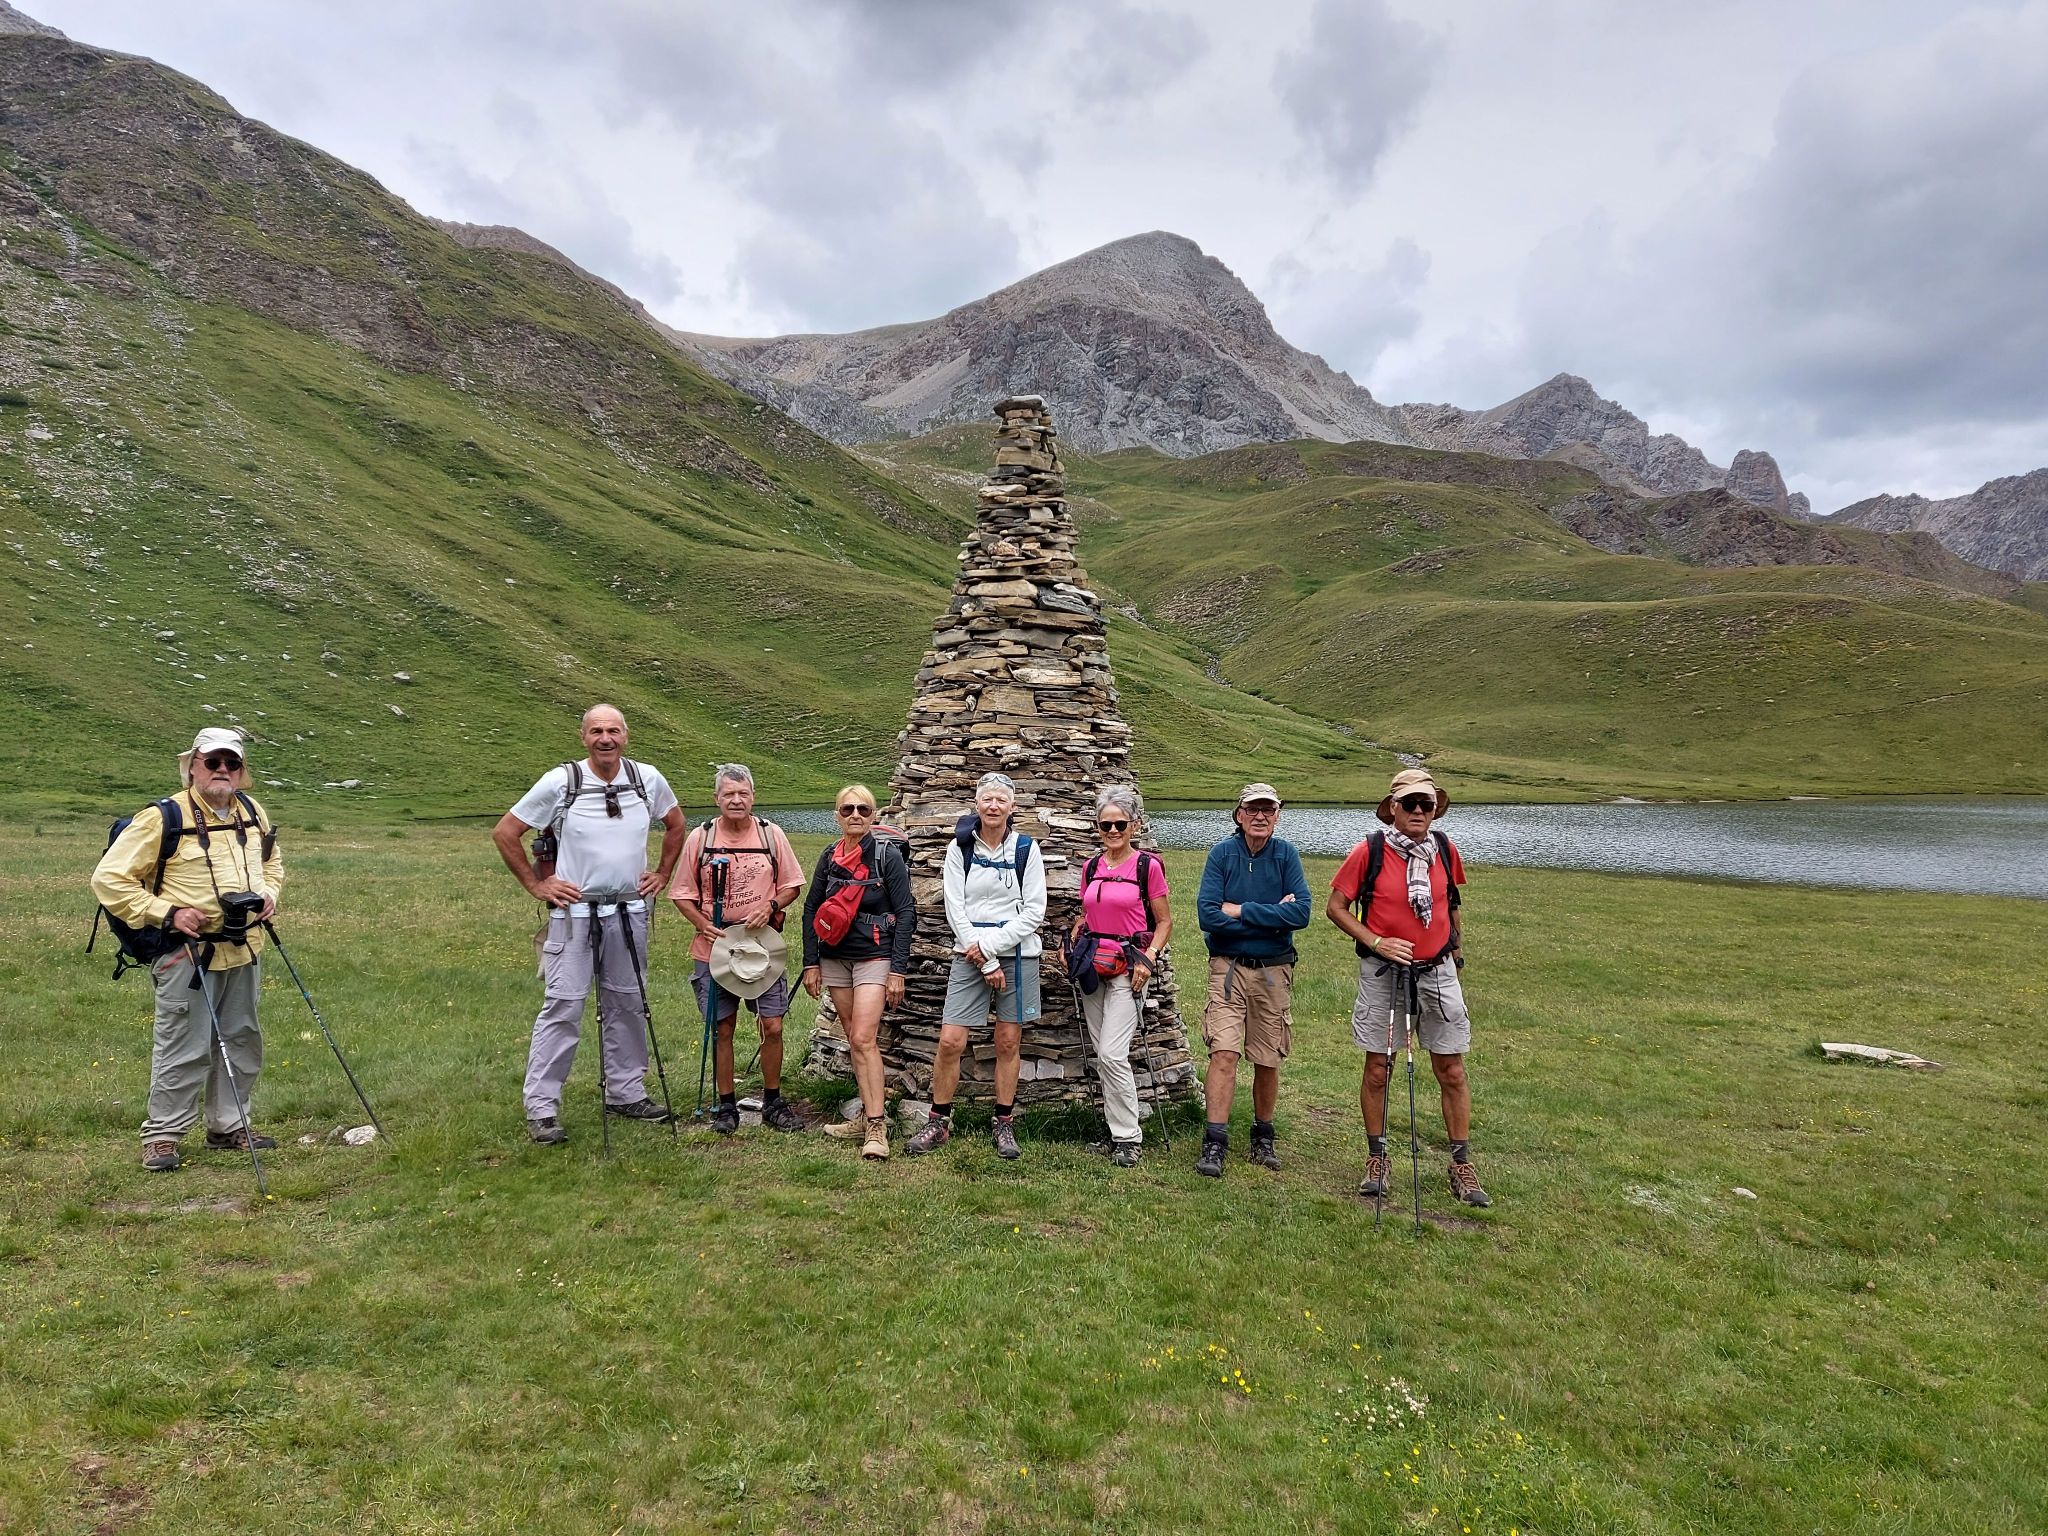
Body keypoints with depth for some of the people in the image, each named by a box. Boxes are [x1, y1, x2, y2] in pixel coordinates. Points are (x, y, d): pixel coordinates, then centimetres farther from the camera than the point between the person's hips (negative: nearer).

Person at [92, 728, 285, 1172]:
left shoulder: (253, 813, 7)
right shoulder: (163, 818, -12)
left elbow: (272, 860, 26)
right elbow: (109, 878, -10)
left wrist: (268, 893, 6)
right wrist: (166, 913, -16)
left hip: (244, 949, 6)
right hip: (187, 953, -6)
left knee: (241, 1043, 14)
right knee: (183, 1048, -2)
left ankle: (229, 1127, 27)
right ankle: (161, 1136, 13)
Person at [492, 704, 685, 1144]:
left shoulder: (648, 779, 1)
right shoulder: (559, 782, -9)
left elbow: (675, 824, 20)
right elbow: (504, 833, -1)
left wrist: (662, 873, 13)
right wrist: (535, 884, -3)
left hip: (630, 914, 4)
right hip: (574, 914, -4)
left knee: (628, 1005, 12)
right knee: (562, 1008, -4)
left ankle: (626, 1093, 25)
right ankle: (541, 1108, 3)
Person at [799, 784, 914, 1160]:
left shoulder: (887, 855, -7)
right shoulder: (829, 856, 6)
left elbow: (906, 913, -8)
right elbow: (811, 910, 11)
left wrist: (898, 970, -12)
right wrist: (811, 963, 5)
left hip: (874, 957, -5)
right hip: (834, 958, 5)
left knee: (864, 1039, -14)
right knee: (854, 1040, 8)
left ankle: (877, 1127, -13)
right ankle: (872, 1111, 17)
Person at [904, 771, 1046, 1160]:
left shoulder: (1026, 849, 0)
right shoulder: (959, 848, 1)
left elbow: (1035, 910, -3)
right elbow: (955, 909, -3)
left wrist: (990, 944, -11)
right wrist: (987, 963, -9)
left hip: (1017, 953, 0)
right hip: (970, 954, 0)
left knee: (1008, 1041, 6)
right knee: (950, 1041, -5)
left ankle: (1004, 1124, 19)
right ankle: (939, 1123, 10)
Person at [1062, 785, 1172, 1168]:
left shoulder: (1147, 866, -6)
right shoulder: (1091, 868, 10)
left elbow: (1165, 921, -1)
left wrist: (1148, 958, -14)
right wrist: (1072, 942, 5)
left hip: (1127, 967, -6)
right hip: (1093, 965, 6)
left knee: (1112, 1054, -13)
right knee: (1103, 1055, 8)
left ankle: (1127, 1138, -1)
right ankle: (1116, 1127, 19)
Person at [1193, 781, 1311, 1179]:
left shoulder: (1286, 855, 0)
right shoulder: (1221, 854, -4)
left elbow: (1302, 912, -13)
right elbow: (1207, 914, -15)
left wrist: (1242, 911, -15)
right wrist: (1272, 916, -14)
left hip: (1274, 970, 2)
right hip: (1228, 967, -2)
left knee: (1268, 1061, 10)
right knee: (1224, 1052, -13)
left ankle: (1264, 1138, 27)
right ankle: (1214, 1145, -9)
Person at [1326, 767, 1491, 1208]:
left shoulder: (1445, 850, 1)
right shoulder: (1370, 851, -10)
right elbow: (1336, 906, -5)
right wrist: (1376, 942, -15)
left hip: (1438, 971, 2)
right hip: (1382, 972, -2)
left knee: (1451, 1070, 4)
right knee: (1377, 1068, 5)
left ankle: (1462, 1165, 17)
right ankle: (1376, 1160, 20)